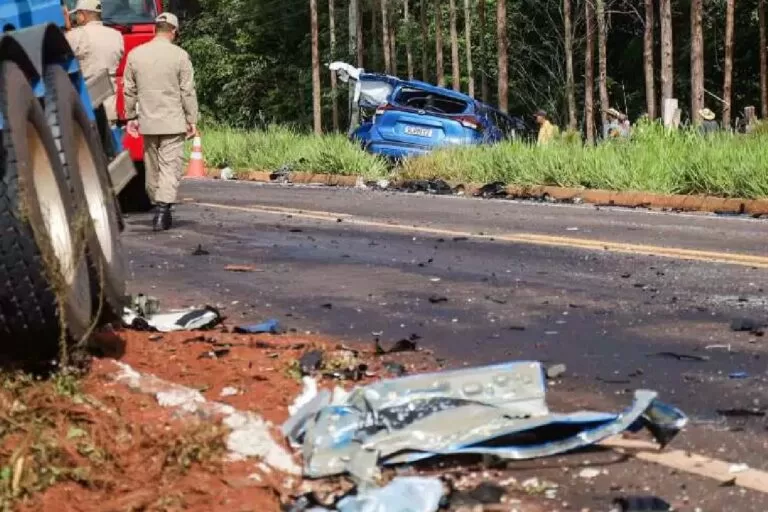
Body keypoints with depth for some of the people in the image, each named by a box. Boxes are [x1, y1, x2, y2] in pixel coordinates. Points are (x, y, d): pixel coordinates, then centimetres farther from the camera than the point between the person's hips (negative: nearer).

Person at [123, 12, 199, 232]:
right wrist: (192, 121, 0)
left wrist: (130, 117, 17)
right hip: (173, 123, -4)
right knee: (170, 167, -3)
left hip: (147, 122, 4)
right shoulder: (179, 55, -7)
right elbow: (188, 92, -6)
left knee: (152, 168, 14)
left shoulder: (135, 54, 3)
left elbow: (129, 90, 8)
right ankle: (162, 210, -13)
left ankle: (158, 207, 23)